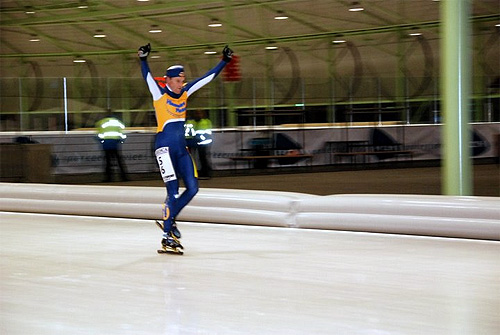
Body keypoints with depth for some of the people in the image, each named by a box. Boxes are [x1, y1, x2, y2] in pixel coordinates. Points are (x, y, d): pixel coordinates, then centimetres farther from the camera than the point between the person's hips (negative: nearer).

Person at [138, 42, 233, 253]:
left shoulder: (185, 93, 10)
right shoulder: (159, 93, -5)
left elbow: (207, 78, 13)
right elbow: (148, 77, -21)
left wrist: (224, 61, 12)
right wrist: (143, 59, -37)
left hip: (181, 148, 7)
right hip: (165, 147, -7)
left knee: (192, 188, 3)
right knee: (173, 192, -11)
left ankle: (169, 219, 22)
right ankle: (167, 237, -5)